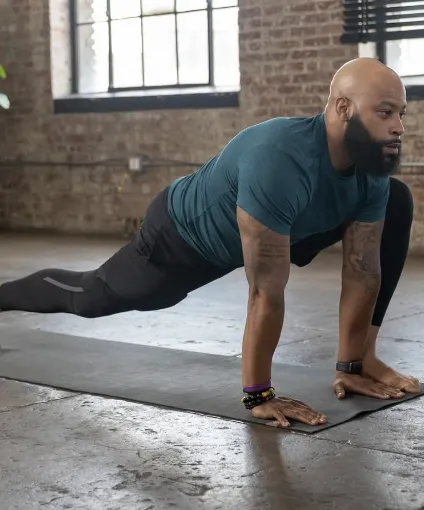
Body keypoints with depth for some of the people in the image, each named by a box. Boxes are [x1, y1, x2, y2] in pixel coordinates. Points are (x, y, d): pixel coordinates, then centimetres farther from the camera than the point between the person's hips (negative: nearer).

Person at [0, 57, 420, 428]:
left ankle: (365, 360, 1)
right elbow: (267, 293, -42)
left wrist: (353, 364, -13)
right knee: (91, 296, 16)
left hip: (265, 229, 7)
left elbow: (362, 271, -13)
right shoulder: (279, 162, -45)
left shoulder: (371, 168, -22)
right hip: (183, 235, -6)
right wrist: (257, 394, -37)